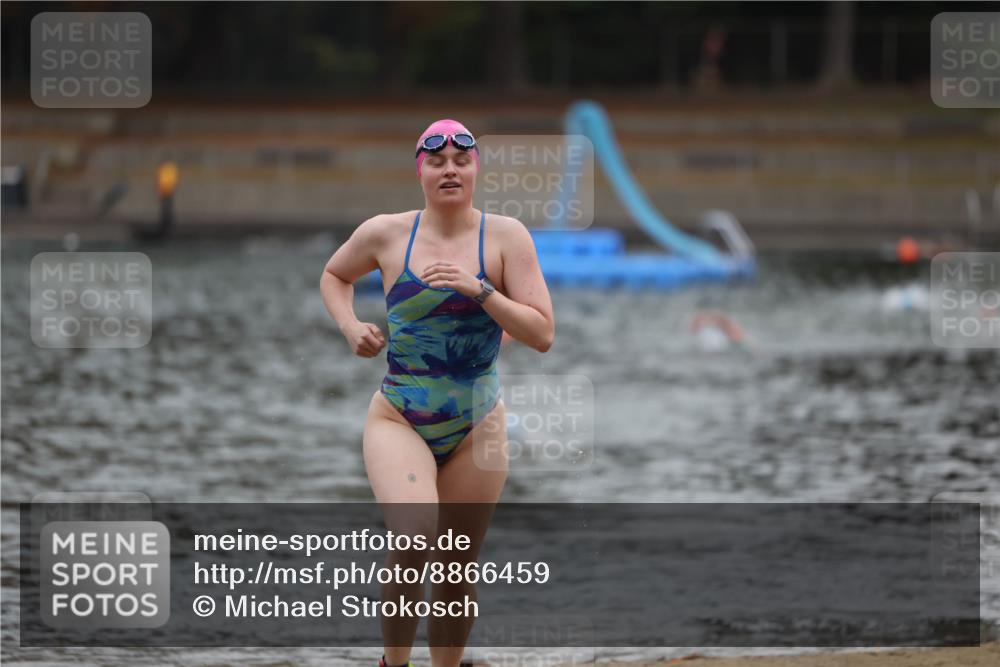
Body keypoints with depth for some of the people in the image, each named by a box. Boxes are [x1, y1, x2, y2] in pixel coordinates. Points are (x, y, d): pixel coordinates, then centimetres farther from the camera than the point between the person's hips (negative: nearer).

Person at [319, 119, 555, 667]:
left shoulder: (505, 236, -5)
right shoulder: (384, 234, -2)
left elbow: (542, 335, -10)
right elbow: (334, 275, 20)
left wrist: (479, 291, -21)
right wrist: (350, 327, 2)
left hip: (475, 430, 1)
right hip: (398, 420, -1)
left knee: (457, 571, 9)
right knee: (414, 536, -27)